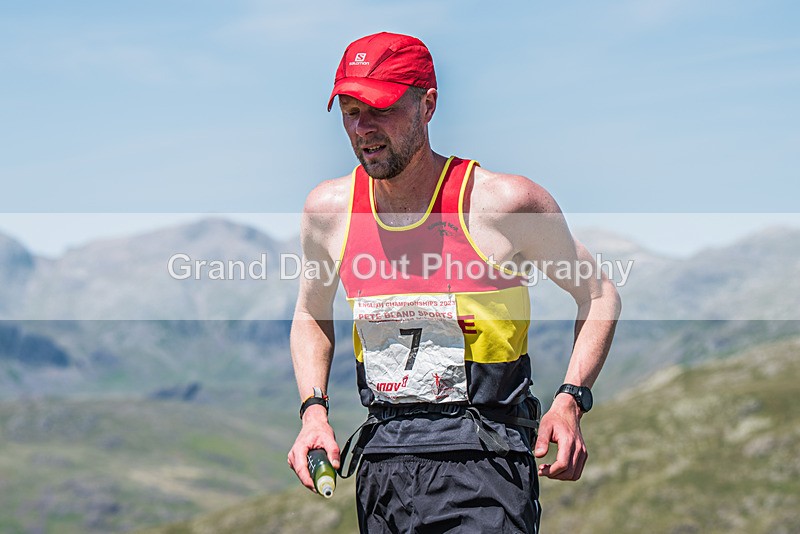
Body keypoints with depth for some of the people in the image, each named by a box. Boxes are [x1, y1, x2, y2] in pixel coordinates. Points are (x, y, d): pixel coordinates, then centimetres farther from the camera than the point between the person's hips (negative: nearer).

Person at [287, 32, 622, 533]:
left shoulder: (504, 201, -8)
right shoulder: (330, 208, 4)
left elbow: (599, 294, 5)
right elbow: (312, 314, 22)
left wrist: (570, 401, -9)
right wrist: (314, 411, 7)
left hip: (482, 465, -4)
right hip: (381, 461, 4)